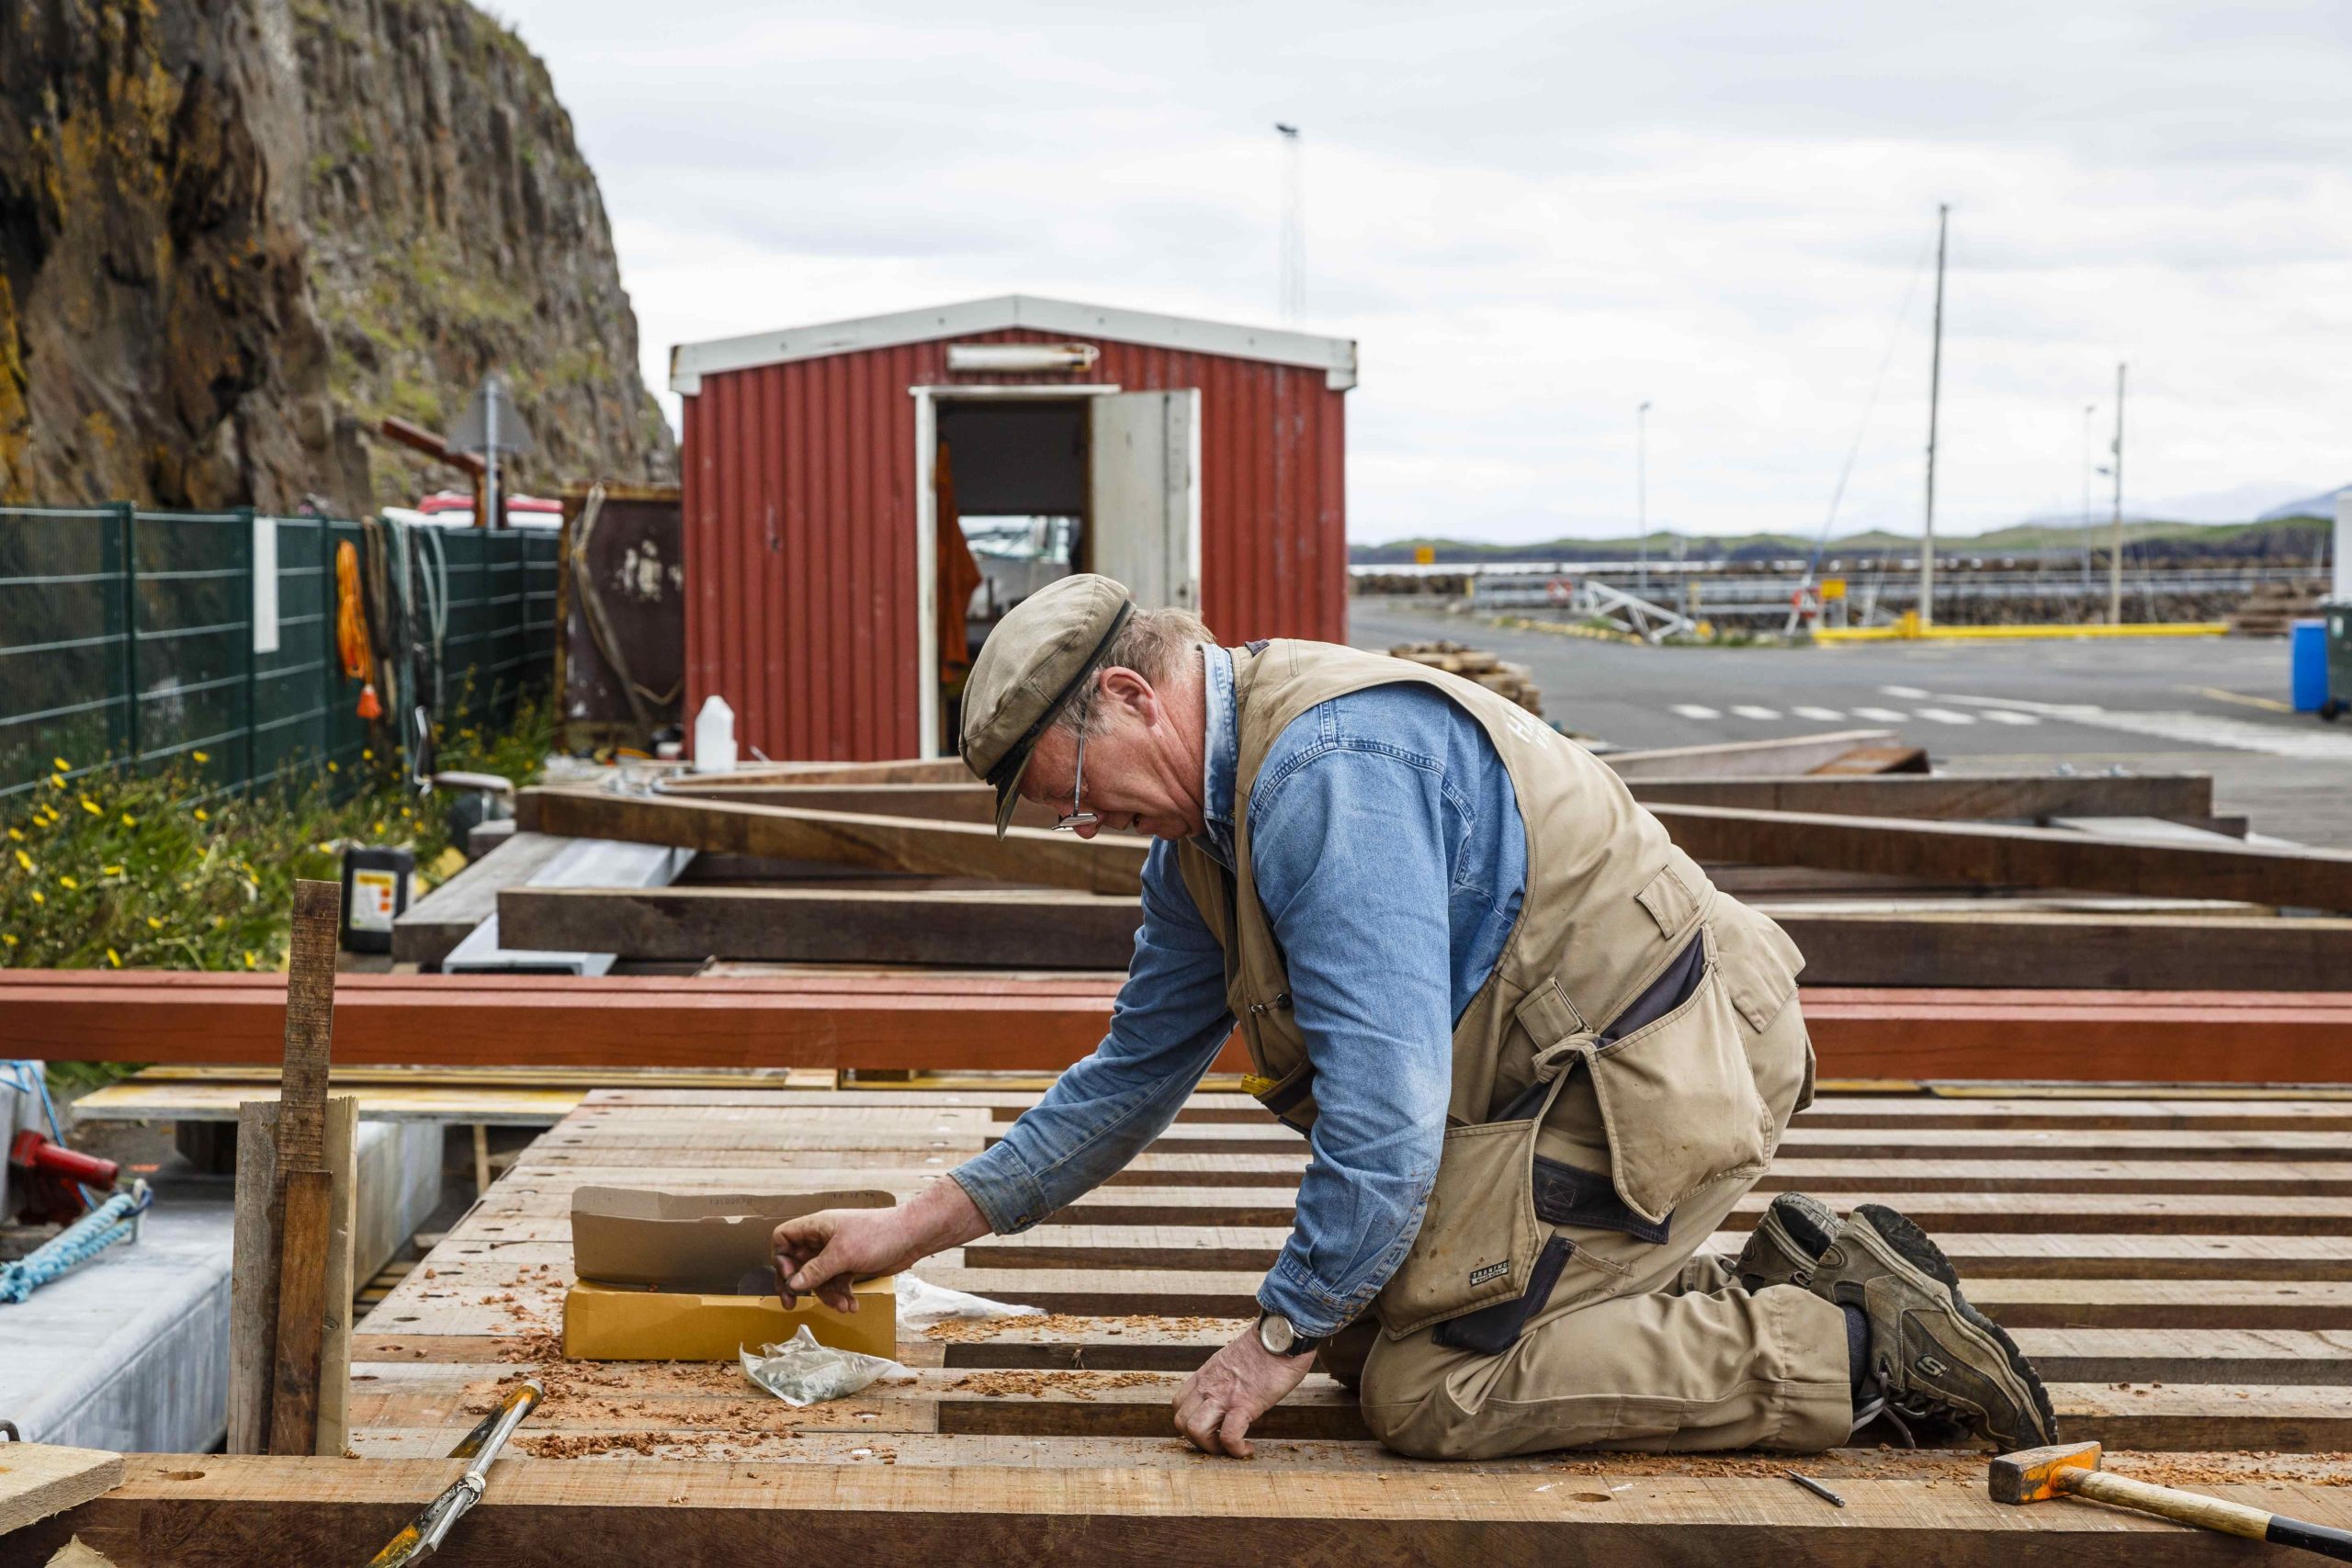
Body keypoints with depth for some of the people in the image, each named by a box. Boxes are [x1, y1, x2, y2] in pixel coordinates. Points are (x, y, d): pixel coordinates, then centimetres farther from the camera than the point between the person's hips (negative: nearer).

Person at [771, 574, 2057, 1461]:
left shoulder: (1328, 770, -23)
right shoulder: (1204, 819, 11)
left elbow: (1385, 1089, -28)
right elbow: (1133, 1073, 19)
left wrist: (1280, 1334, -18)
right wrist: (913, 1228, 17)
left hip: (1646, 1081, -11)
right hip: (1566, 1073, 11)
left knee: (1427, 1391, -15)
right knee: (1362, 1333, 10)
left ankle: (1854, 1348, -9)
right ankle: (1781, 1287, 11)